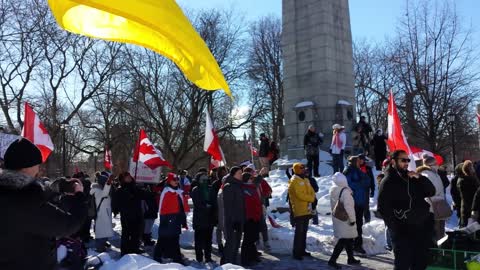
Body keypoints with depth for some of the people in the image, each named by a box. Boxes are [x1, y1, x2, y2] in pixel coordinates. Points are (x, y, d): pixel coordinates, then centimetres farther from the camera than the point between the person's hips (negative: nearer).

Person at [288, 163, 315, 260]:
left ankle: (302, 250, 25)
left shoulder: (306, 180, 15)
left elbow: (312, 192, 14)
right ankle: (296, 253, 1)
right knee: (299, 232, -6)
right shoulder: (294, 181, -13)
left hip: (307, 210, 9)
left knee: (304, 231, 15)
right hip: (299, 211, -9)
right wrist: (311, 198, -9)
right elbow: (300, 195, -21)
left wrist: (311, 199, -7)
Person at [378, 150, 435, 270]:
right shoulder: (388, 182, -5)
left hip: (422, 229, 6)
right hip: (403, 233, -6)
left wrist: (420, 178, -6)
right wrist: (396, 229, -15)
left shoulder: (413, 178, 15)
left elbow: (431, 192, 9)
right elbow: (383, 208, -10)